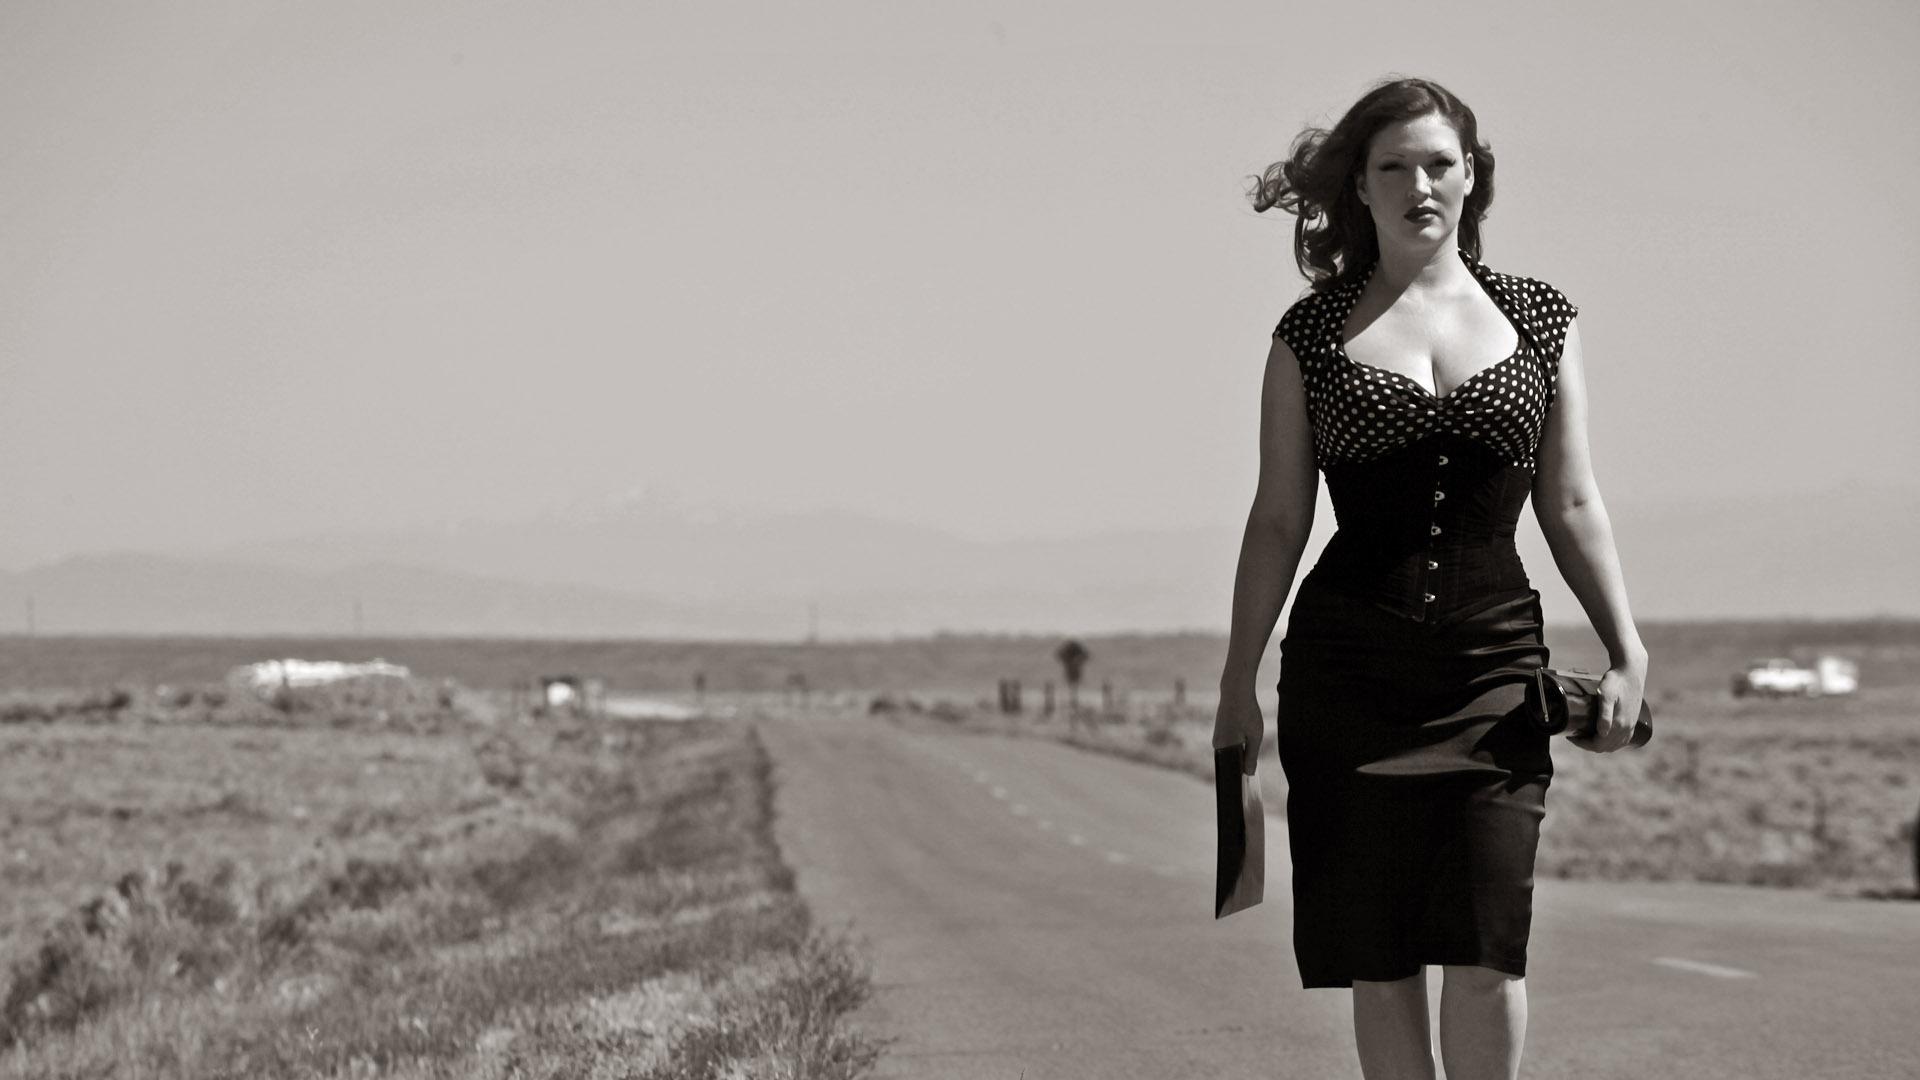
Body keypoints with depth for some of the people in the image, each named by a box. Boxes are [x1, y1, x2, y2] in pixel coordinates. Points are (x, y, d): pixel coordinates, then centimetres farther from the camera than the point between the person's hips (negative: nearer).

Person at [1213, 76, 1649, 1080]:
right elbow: (1278, 519, 8)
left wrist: (1625, 649, 2)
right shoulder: (1313, 332, 6)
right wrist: (1238, 685, 6)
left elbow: (1571, 506, 11)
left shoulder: (1539, 319, 9)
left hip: (1495, 660, 0)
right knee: (1379, 958, 2)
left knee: (1487, 952, -9)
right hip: (1346, 670, 0)